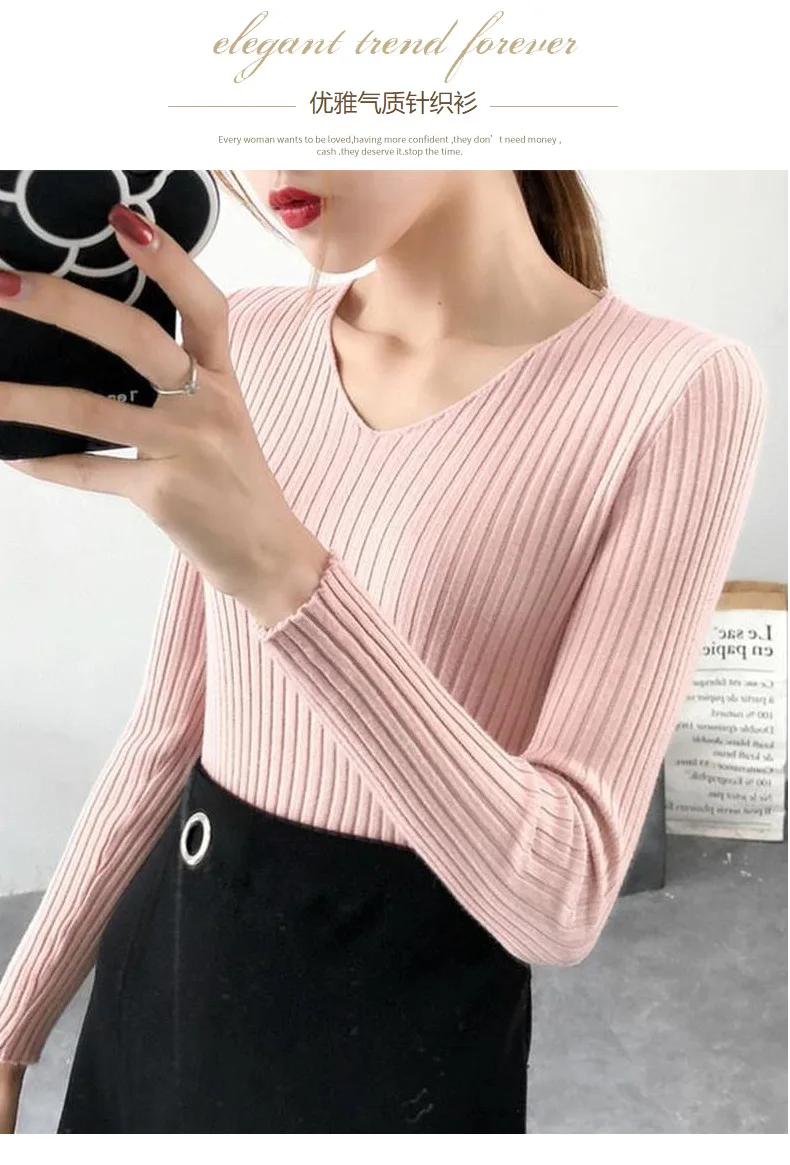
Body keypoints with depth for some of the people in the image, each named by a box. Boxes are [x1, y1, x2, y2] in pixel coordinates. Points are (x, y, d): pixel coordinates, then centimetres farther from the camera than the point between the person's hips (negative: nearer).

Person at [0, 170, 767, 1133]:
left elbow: (561, 898, -22)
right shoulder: (248, 342, -2)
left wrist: (287, 576, -33)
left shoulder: (673, 391, -18)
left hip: (408, 1022, -4)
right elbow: (170, 732, 3)